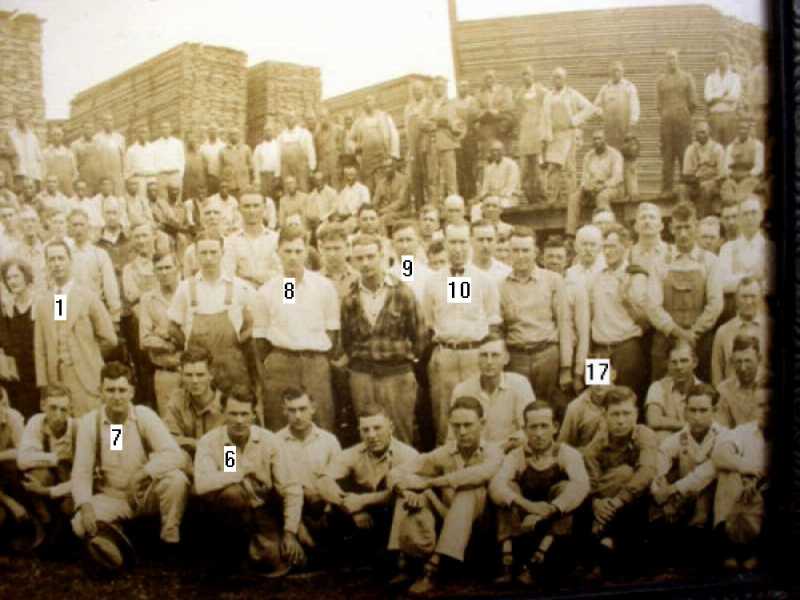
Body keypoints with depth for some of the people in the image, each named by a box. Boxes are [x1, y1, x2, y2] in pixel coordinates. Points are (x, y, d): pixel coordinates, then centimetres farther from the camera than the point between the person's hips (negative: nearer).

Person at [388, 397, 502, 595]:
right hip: (446, 523, 3)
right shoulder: (444, 453, 0)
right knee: (412, 493, -15)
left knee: (469, 489, -30)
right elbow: (397, 473, -5)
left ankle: (434, 567, -35)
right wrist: (407, 490, -29)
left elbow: (480, 474, -34)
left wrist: (428, 482, -31)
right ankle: (404, 561, -27)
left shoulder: (492, 453, -9)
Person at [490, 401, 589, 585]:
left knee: (565, 487, -23)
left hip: (557, 527, -1)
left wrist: (549, 510, -44)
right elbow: (496, 485, -23)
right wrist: (526, 505, -43)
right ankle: (507, 561, -32)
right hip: (523, 527, 2)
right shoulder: (516, 456, -3)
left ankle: (537, 560, -32)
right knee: (509, 487, -18)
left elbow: (581, 485, -29)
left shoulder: (567, 454, -7)